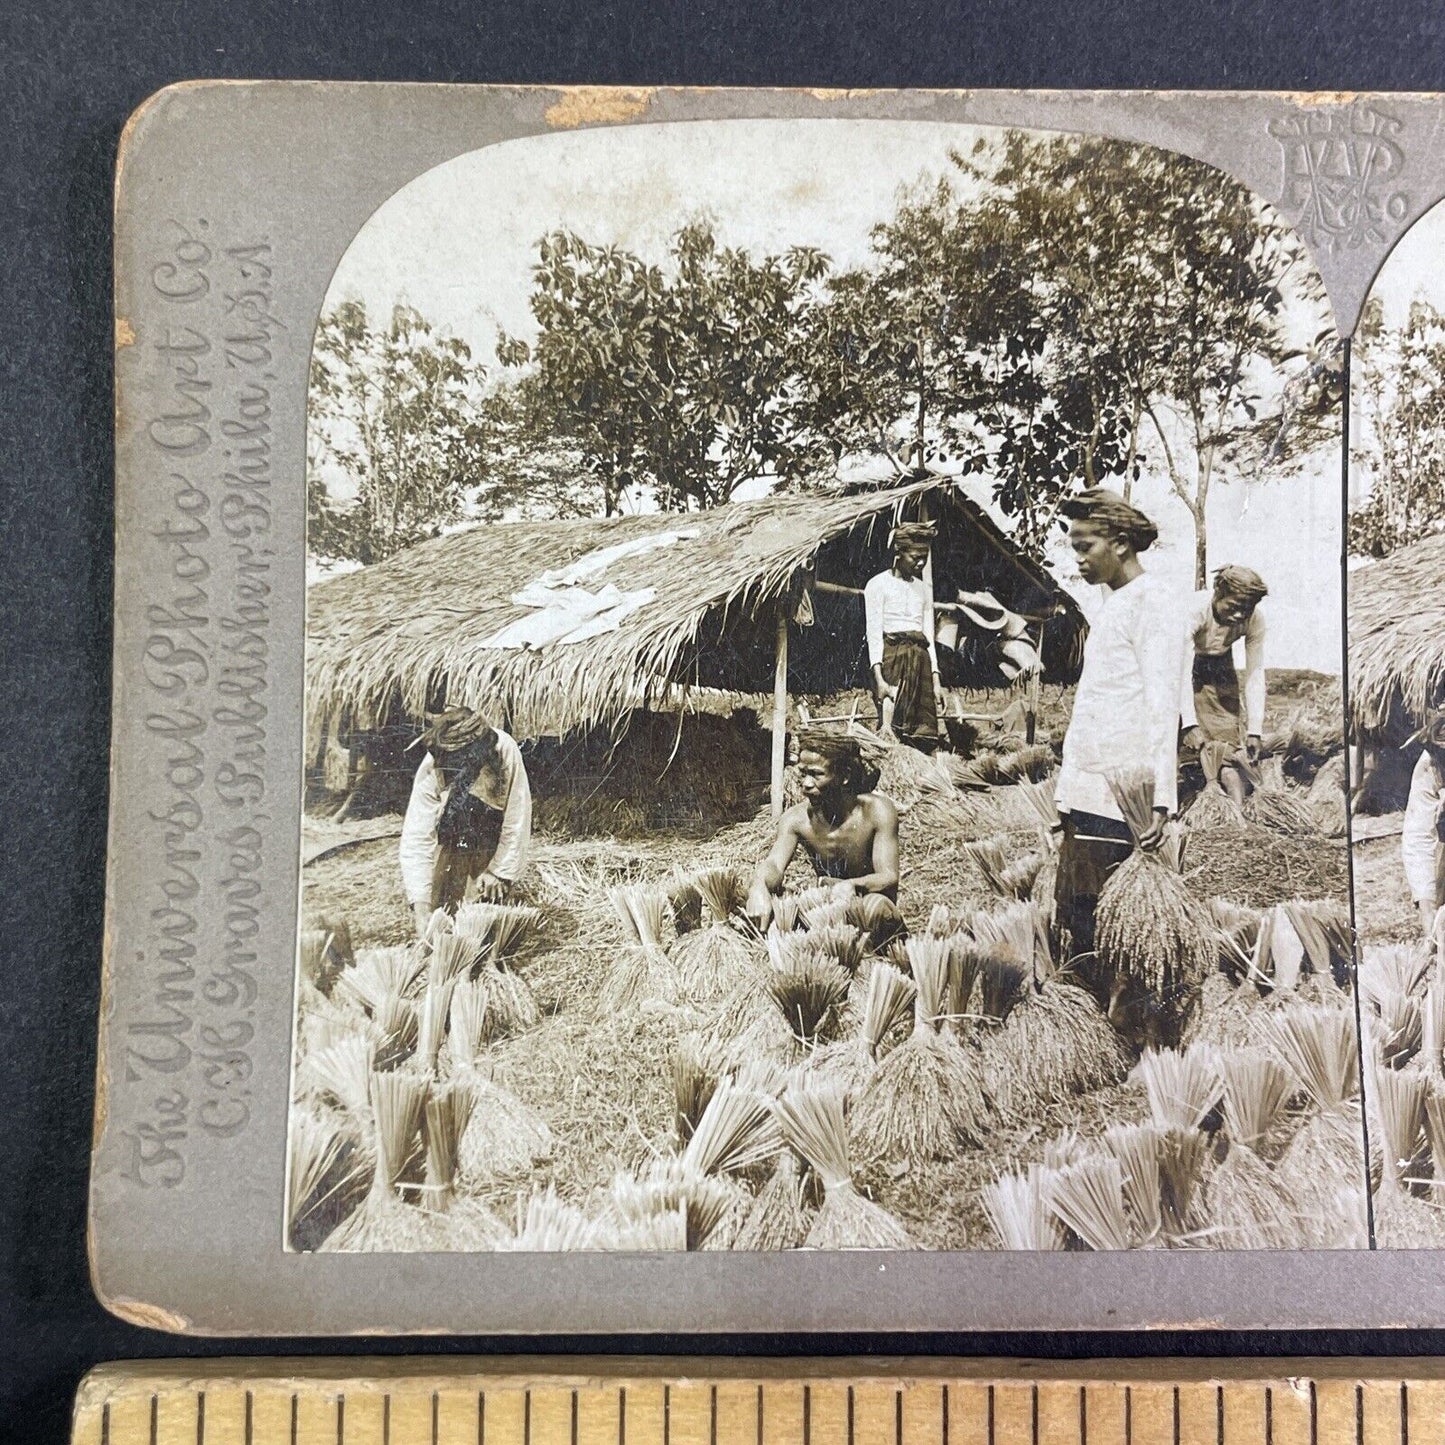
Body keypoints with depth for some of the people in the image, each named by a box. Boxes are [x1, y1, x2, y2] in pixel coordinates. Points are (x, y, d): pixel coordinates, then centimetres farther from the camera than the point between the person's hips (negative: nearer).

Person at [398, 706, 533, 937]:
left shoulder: (506, 752, -35)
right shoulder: (430, 770, -34)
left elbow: (517, 817, -25)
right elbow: (417, 838, -35)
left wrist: (500, 870, -17)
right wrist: (420, 908, -42)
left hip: (492, 839, 0)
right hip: (449, 838, 0)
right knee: (441, 911, -7)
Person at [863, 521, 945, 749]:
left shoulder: (925, 588, 20)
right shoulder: (878, 584, 2)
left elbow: (929, 634, 19)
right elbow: (873, 634, -5)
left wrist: (935, 678, 10)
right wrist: (879, 678, -16)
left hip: (920, 658, 6)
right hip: (891, 656, -6)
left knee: (923, 739, -2)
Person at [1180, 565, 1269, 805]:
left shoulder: (1255, 617, -21)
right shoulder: (1194, 609, -34)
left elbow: (1255, 674, -16)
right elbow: (1183, 671, -36)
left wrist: (1254, 731, -18)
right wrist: (1190, 724, -42)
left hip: (1219, 668, 3)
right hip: (1182, 663, -3)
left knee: (1230, 736, -8)